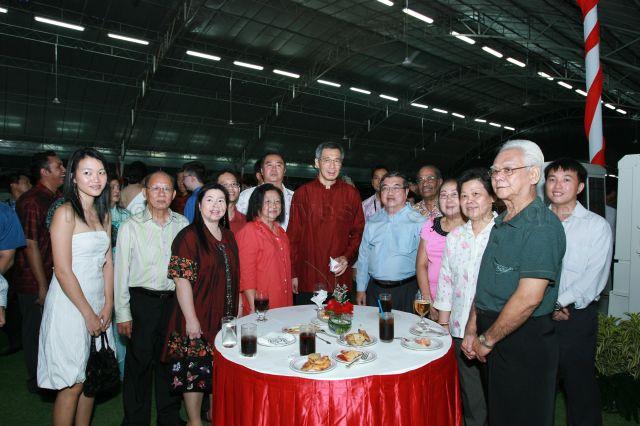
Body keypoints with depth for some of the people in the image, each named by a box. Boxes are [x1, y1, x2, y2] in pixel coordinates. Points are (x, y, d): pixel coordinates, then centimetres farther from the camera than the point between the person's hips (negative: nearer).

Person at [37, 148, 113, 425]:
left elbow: (108, 262, 9)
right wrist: (88, 313, -13)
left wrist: (107, 306, 1)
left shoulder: (103, 214, 10)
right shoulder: (65, 213, -11)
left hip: (97, 304, 7)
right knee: (72, 384, 4)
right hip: (69, 305, -6)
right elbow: (63, 271, -16)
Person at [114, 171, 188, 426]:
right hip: (142, 302, -2)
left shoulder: (182, 224, 4)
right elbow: (121, 271, -3)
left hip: (175, 301, 3)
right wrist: (123, 314, -6)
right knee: (139, 363, 8)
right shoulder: (131, 226, -4)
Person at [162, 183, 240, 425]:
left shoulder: (228, 237, 9)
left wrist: (237, 311, 11)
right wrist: (191, 319, -19)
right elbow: (182, 281, -16)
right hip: (198, 318, -6)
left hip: (226, 316, 6)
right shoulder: (189, 236, -12)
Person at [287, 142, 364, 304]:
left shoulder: (351, 193, 6)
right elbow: (293, 235, 4)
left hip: (340, 277, 1)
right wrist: (293, 273, 1)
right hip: (308, 279, 0)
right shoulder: (302, 193, 3)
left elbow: (358, 231, 9)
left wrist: (347, 257, -7)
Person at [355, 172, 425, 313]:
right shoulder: (372, 221, 8)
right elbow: (363, 256, 12)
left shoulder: (418, 222, -7)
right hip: (374, 290, 4)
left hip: (405, 291, -4)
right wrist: (361, 289, 10)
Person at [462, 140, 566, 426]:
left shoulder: (542, 226, -19)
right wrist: (472, 330, 5)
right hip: (496, 337, 8)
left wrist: (486, 340, -14)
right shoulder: (501, 223, 10)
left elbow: (528, 298, -25)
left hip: (525, 341, -8)